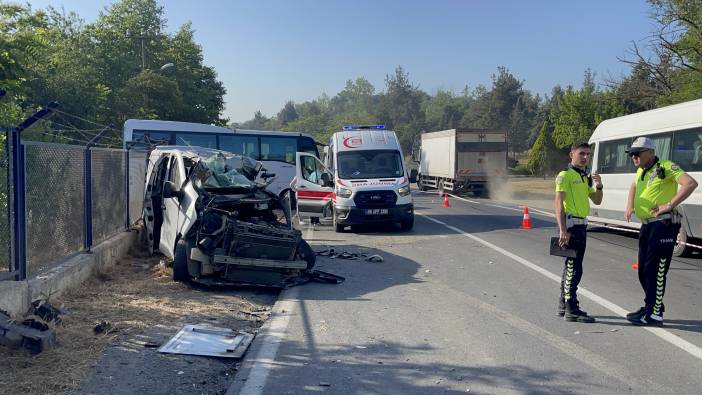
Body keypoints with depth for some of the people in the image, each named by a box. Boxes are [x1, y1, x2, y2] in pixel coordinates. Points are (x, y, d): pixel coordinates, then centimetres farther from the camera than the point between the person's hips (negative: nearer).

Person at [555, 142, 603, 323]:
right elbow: (559, 204, -17)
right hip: (570, 224, -9)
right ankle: (571, 310, -7)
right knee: (574, 268, -10)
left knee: (571, 266, 15)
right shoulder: (565, 175, -9)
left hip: (582, 225, 9)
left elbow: (597, 201, 19)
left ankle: (563, 304, 24)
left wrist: (598, 185, -1)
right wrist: (563, 230, -24)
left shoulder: (585, 177, 18)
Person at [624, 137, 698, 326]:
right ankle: (650, 306, 27)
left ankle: (654, 314, -2)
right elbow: (633, 187, 37)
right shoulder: (640, 172, 15)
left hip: (662, 224, -9)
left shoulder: (665, 167, -10)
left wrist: (669, 205, -24)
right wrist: (629, 207, 21)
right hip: (646, 225, 9)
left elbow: (691, 183, -22)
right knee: (643, 270, 14)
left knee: (655, 270, -7)